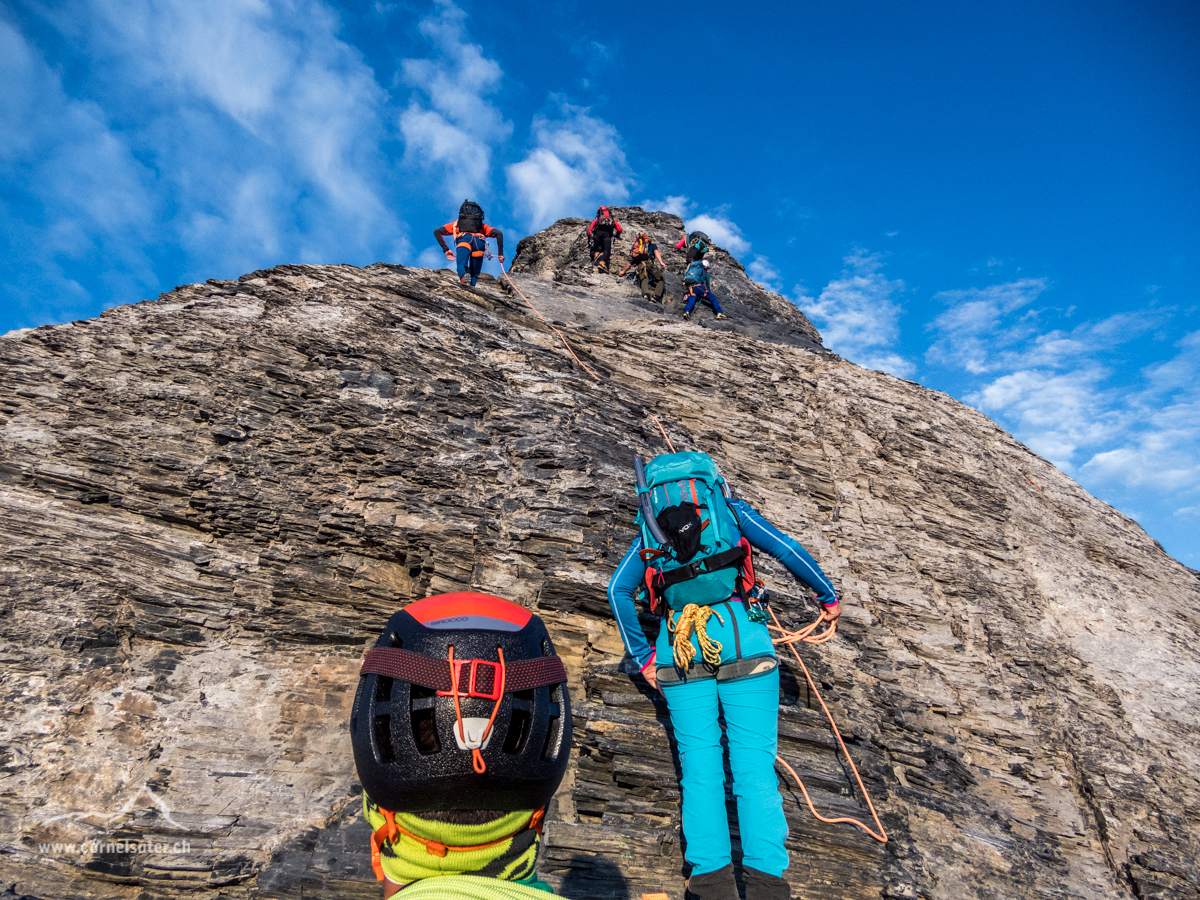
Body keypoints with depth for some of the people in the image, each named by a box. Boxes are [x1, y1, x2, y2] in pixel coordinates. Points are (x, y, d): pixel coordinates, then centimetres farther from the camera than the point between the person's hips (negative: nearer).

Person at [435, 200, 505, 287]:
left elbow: (437, 232, 30)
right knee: (474, 274, 9)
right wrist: (500, 253, 18)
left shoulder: (456, 224, 40)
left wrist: (445, 249, 24)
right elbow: (499, 233, 23)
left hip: (464, 239, -1)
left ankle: (464, 276, -54)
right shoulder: (482, 227, 40)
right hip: (479, 241, 1)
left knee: (461, 265, -20)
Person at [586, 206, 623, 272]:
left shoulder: (597, 219, 32)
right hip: (608, 233, 0)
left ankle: (596, 254, -31)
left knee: (594, 250, 5)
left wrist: (589, 240, 35)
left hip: (598, 232, 1)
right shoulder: (612, 219, 33)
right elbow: (619, 229, 22)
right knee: (606, 250, -17)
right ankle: (603, 262, -47)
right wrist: (616, 235, 42)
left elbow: (589, 231, 22)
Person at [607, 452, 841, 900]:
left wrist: (642, 656, 12)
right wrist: (828, 596, 22)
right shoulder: (730, 509, 16)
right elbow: (787, 550, 9)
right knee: (754, 762, 0)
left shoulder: (649, 533, 20)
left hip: (680, 645, 2)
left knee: (699, 765, 6)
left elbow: (618, 589, 9)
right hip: (740, 637, -1)